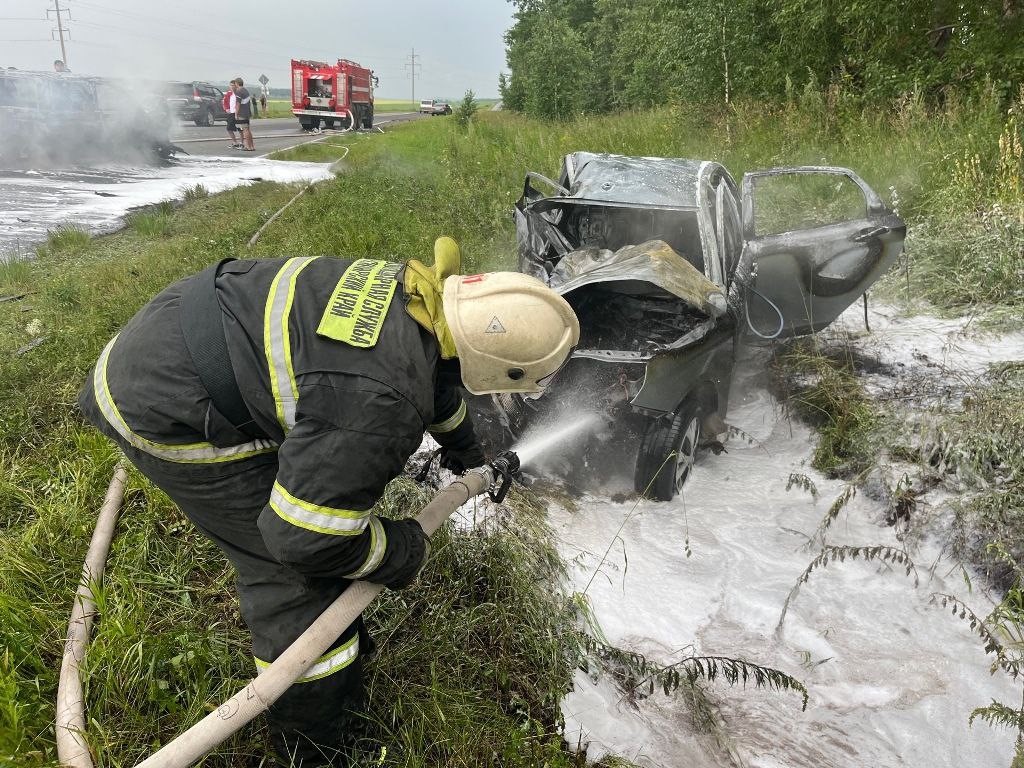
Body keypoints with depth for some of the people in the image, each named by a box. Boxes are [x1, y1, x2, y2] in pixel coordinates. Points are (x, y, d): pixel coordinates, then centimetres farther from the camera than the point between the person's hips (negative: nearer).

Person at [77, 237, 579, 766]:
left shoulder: (420, 294, -3)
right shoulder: (379, 402, -33)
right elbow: (303, 538, -25)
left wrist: (463, 448, 38)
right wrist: (402, 552, -6)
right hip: (167, 409, -9)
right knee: (296, 578, -4)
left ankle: (340, 637, 42)